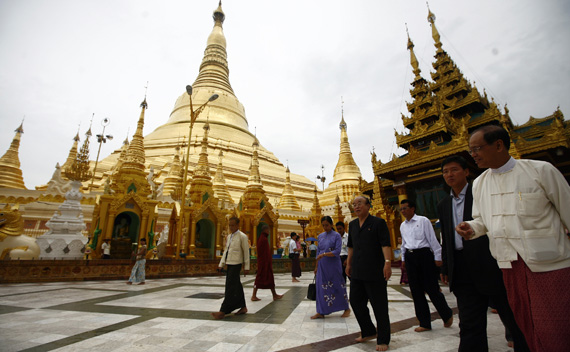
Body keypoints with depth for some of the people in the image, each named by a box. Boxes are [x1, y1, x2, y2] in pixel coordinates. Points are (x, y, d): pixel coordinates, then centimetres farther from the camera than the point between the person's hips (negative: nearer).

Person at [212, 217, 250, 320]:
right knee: (236, 286, 14)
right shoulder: (229, 236, 14)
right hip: (229, 263, 7)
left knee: (230, 287, -7)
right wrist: (221, 264, 12)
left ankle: (223, 311, -1)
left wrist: (246, 267, -6)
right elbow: (226, 251, 17)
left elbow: (246, 252, -6)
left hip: (236, 264, -7)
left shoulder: (242, 236, -7)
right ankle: (243, 307, 26)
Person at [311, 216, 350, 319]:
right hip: (322, 266, 5)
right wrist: (316, 266, 13)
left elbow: (337, 251, -13)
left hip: (334, 265, -4)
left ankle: (346, 309, 27)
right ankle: (321, 312, 14)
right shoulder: (320, 236, 9)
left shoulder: (336, 235, -7)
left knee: (338, 286, 7)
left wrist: (324, 254, -22)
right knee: (321, 287, 4)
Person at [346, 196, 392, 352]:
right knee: (356, 301, 13)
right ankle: (368, 332, 34)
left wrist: (387, 262, -23)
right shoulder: (352, 225, 12)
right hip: (357, 272, 7)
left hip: (375, 272, -6)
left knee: (379, 305, 4)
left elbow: (386, 244, -13)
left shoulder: (378, 222, -6)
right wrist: (348, 264, 16)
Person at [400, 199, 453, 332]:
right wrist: (403, 259, 19)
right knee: (416, 291, 7)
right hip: (410, 256, 6)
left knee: (432, 288, 0)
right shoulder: (402, 226, 12)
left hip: (424, 254, -6)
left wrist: (437, 257, -7)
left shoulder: (423, 220, -5)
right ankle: (424, 323, 19)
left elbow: (432, 239, -6)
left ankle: (447, 315, 29)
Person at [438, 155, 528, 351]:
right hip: (463, 274, 4)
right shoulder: (443, 205, 12)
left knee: (514, 319, 12)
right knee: (470, 326, 10)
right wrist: (445, 268, 12)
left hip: (491, 267, -4)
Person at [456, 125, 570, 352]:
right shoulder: (479, 183, 5)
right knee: (526, 329, 16)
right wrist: (471, 228, -9)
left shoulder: (540, 170, -7)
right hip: (510, 265, 4)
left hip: (550, 263, -4)